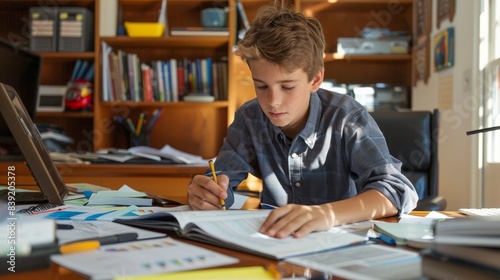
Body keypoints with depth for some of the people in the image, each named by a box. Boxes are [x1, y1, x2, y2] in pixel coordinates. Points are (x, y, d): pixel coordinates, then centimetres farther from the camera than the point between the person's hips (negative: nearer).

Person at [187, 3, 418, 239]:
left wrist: (328, 213, -47)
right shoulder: (250, 118, -4)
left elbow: (398, 190, -28)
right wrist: (204, 193, -25)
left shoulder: (346, 119, -17)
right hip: (276, 243, 4)